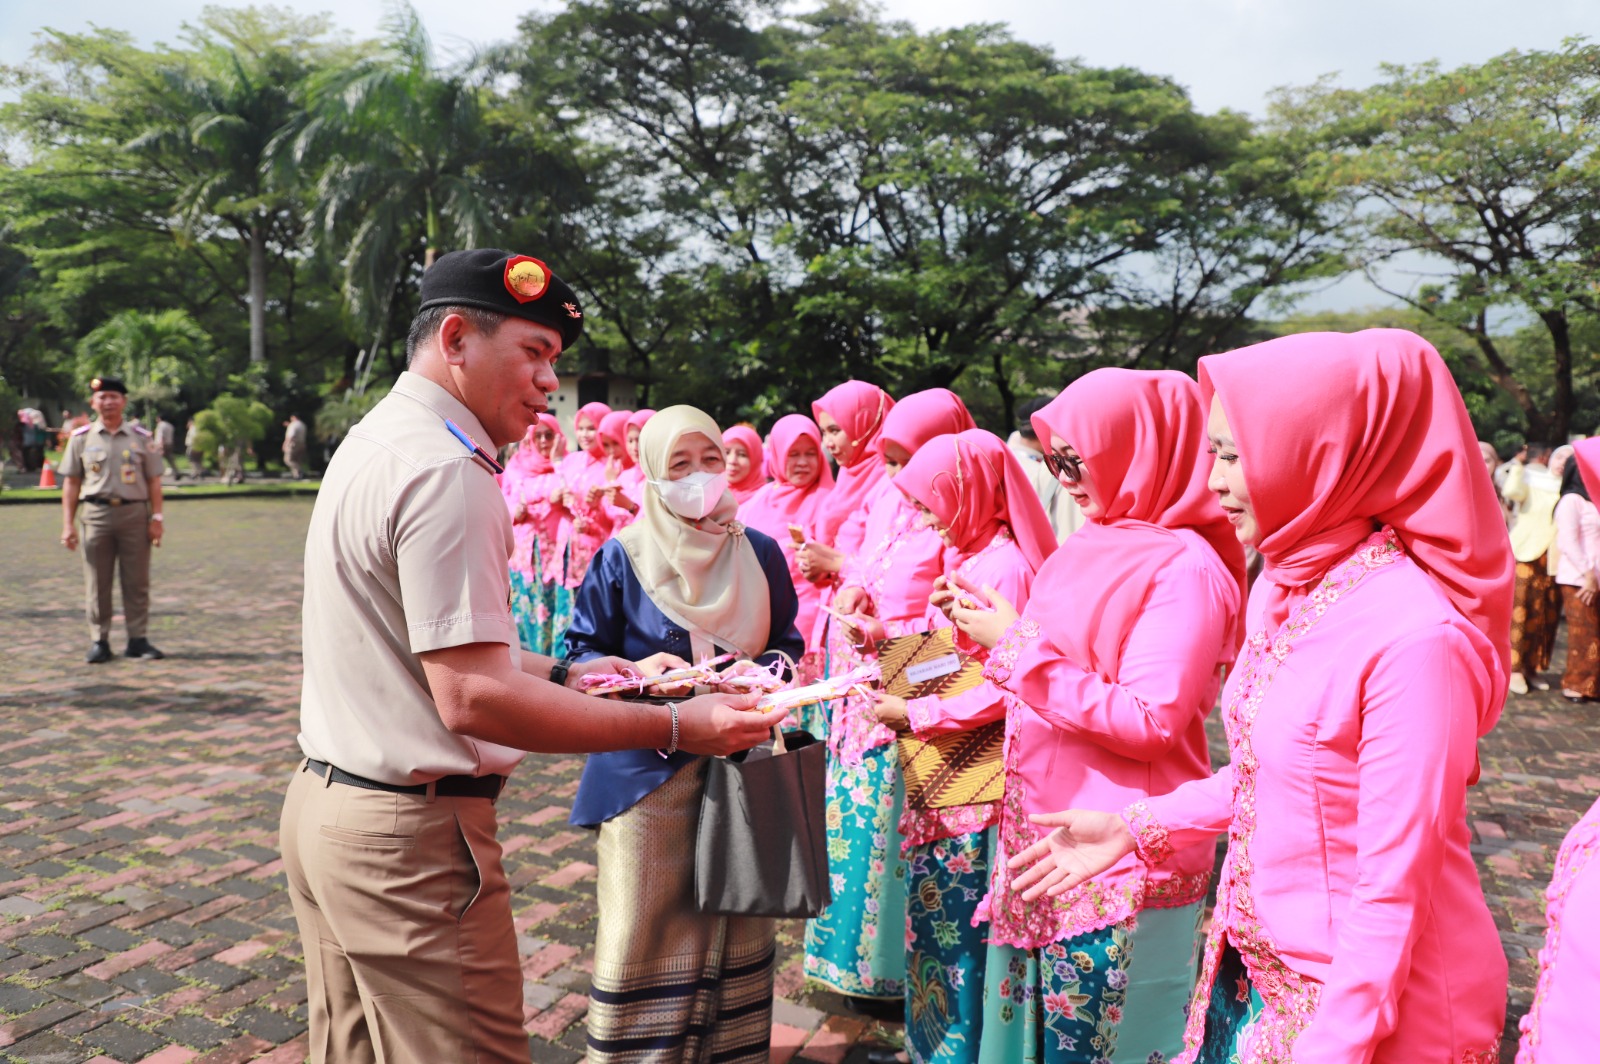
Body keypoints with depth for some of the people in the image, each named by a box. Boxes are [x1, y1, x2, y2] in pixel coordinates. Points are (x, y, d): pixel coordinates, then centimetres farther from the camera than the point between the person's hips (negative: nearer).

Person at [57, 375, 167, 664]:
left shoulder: (141, 437, 7)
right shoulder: (81, 438, 7)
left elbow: (153, 481, 7)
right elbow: (71, 482, 6)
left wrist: (157, 518, -1)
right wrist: (68, 524, 1)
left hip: (135, 513, 0)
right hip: (96, 514, 0)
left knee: (137, 582, 3)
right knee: (96, 584, 3)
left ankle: (138, 640, 10)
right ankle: (99, 642, 11)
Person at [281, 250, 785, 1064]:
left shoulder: (371, 442, 12)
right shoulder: (445, 471, -20)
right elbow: (472, 698, -25)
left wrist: (565, 673, 8)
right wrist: (675, 728, -22)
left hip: (324, 804, 10)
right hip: (409, 835, -10)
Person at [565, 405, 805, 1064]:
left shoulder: (759, 553, 4)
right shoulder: (623, 556, -4)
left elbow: (787, 645, 11)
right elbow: (583, 652, 0)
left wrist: (757, 673, -10)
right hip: (649, 768, -3)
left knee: (736, 927, 12)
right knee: (645, 932, 3)